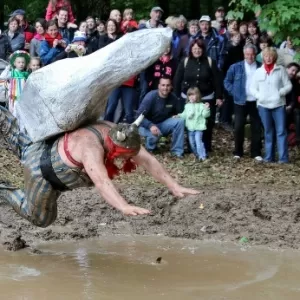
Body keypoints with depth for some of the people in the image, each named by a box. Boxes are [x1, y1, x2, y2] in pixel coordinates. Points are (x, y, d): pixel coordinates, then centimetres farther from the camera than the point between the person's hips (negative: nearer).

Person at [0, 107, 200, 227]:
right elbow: (101, 181, -59)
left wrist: (174, 187, -25)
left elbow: (148, 160, -18)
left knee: (21, 141, 33)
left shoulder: (118, 136, -19)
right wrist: (124, 207, -73)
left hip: (53, 147, 8)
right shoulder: (92, 148, -44)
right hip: (43, 168, -8)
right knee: (41, 219, 9)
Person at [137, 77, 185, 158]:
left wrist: (176, 116, -11)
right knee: (155, 134, -37)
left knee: (180, 121, -19)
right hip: (147, 125, -5)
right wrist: (151, 126, -41)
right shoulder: (151, 96, -22)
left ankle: (177, 151, -14)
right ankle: (150, 149, -1)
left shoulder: (173, 98, -7)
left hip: (162, 124, 5)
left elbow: (175, 113, 14)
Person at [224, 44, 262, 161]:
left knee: (256, 128, 4)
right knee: (238, 127, 0)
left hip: (256, 102, 0)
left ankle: (256, 153, 12)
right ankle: (238, 152, 12)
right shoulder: (236, 67, 0)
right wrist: (234, 92, -4)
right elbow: (227, 81, 6)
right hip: (241, 102, 0)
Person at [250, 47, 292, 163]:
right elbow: (252, 88, 11)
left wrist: (280, 93, -15)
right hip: (263, 105, 2)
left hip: (278, 105, -2)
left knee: (281, 131, -6)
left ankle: (283, 158, -5)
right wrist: (259, 95, -7)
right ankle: (269, 157, 16)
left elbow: (288, 85, 1)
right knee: (268, 132, 10)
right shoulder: (258, 71, 8)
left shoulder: (280, 70, 1)